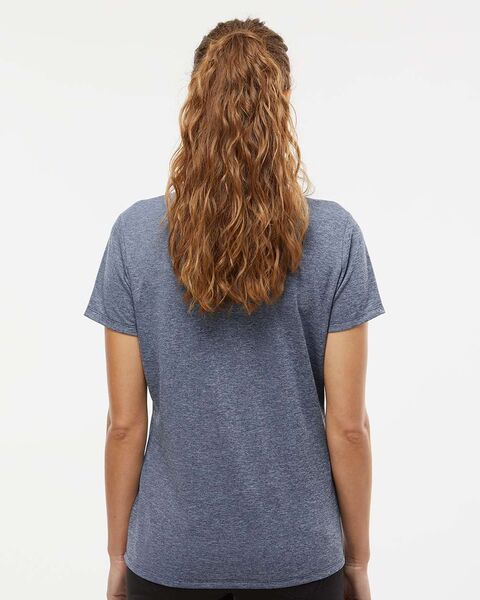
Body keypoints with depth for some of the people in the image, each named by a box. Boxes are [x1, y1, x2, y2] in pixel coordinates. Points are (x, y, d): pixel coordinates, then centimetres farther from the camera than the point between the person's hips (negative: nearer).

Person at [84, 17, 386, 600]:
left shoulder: (136, 233, -11)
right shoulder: (334, 235, -12)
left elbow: (126, 422, -7)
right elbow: (348, 424, -9)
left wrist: (118, 552, 6)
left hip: (171, 553, 1)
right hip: (298, 553, 0)